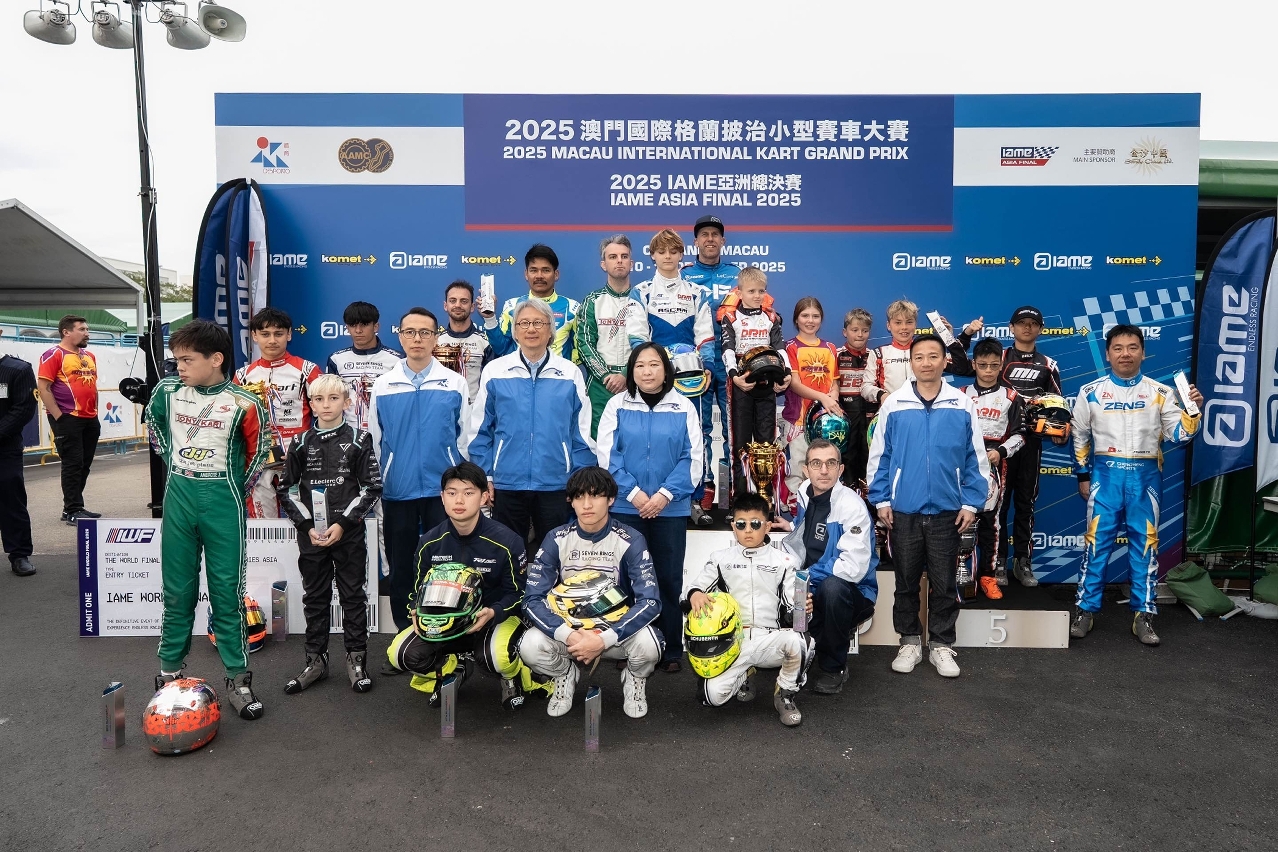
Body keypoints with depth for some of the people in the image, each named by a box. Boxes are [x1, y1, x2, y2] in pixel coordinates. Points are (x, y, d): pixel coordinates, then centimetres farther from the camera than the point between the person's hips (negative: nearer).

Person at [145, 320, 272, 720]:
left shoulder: (243, 403, -12)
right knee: (177, 590, 11)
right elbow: (153, 423, 21)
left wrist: (235, 491, 5)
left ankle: (238, 678, 11)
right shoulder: (167, 391, 0)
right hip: (178, 496, 4)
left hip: (223, 501, -3)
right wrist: (172, 462, 17)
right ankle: (169, 671, 26)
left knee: (227, 590, 1)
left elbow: (259, 451, 1)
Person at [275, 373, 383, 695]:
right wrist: (307, 526, -5)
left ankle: (356, 659, 16)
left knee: (353, 596, 5)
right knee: (315, 598, 11)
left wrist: (343, 523, -12)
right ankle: (316, 660, 22)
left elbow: (372, 487, -5)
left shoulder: (359, 440, -2)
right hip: (311, 535, 3)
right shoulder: (301, 443, 4)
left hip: (349, 533, -2)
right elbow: (287, 489, 6)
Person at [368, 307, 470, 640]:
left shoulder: (455, 383, 1)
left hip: (443, 489, -1)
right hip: (397, 490, 2)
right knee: (400, 567, 10)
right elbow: (374, 440, 10)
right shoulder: (383, 386, 5)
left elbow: (464, 437, 4)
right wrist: (376, 486, 10)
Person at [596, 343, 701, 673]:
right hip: (626, 507, 0)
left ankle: (671, 650, 17)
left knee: (669, 578, 6)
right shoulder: (617, 405, 2)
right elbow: (607, 455, -4)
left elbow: (692, 459, -1)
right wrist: (634, 493, -12)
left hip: (671, 508, 0)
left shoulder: (684, 407, 3)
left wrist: (665, 495, -12)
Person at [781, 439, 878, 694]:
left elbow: (854, 567, -29)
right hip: (811, 592, 6)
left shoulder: (852, 505, -20)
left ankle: (833, 668, -13)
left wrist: (808, 576, -21)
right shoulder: (804, 497, 0)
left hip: (851, 594, -6)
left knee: (832, 587, -37)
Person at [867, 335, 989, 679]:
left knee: (944, 584, 10)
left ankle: (942, 645, 24)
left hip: (947, 511, 0)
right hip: (903, 510, 0)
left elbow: (975, 458, 2)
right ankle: (910, 642, 26)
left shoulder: (962, 405, -1)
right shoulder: (894, 404, -2)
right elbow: (878, 455, 1)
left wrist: (971, 503, -2)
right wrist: (881, 500, -3)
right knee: (906, 582, 11)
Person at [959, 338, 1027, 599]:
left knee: (990, 518, 0)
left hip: (995, 464, -1)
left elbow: (1019, 434, 6)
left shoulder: (1011, 398, 8)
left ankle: (988, 574, 10)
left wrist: (1001, 451, -10)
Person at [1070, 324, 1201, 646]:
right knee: (1097, 541, 1)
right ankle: (1086, 609, 10)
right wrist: (1082, 476, 10)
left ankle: (1144, 615, 15)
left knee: (1145, 544, 5)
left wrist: (1192, 411, -14)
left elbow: (1178, 436, 3)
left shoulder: (1160, 392, 3)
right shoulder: (1091, 392, 2)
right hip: (1106, 474, -1)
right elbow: (1080, 437, 11)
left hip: (1145, 477, 1)